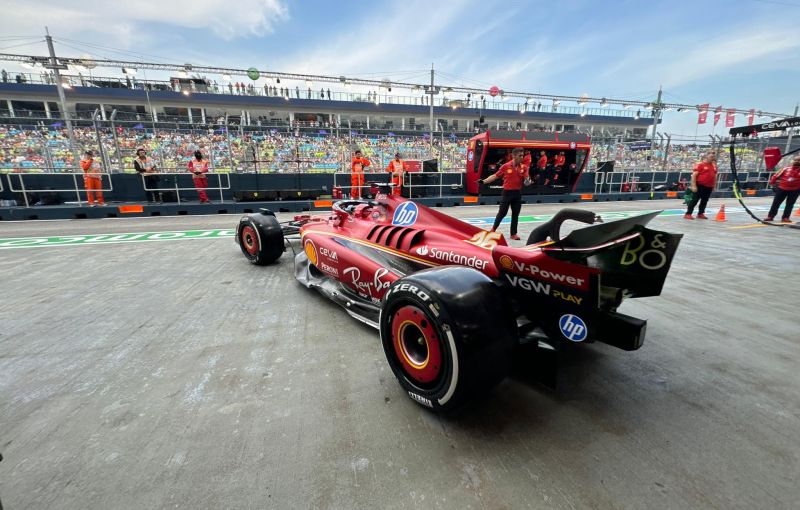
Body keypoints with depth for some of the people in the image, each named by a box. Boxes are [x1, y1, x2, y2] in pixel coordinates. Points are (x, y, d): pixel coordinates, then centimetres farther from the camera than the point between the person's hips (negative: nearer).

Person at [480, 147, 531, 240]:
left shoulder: (524, 167, 2)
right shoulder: (506, 166, -5)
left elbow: (526, 179, -4)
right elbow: (495, 176, 1)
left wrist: (527, 180, -28)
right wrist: (483, 181, -4)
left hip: (517, 193, 3)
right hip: (507, 192, -3)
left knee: (515, 214, 7)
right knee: (502, 213, 5)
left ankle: (513, 233, 16)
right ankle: (493, 228, 26)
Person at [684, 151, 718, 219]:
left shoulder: (714, 166, 13)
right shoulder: (700, 164, -8)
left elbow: (715, 176, 22)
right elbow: (694, 175, -13)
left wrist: (714, 186, 18)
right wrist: (693, 186, -19)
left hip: (709, 187, 7)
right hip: (700, 186, -7)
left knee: (704, 201, 10)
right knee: (694, 200, -8)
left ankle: (700, 214, 17)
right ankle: (688, 214, -7)